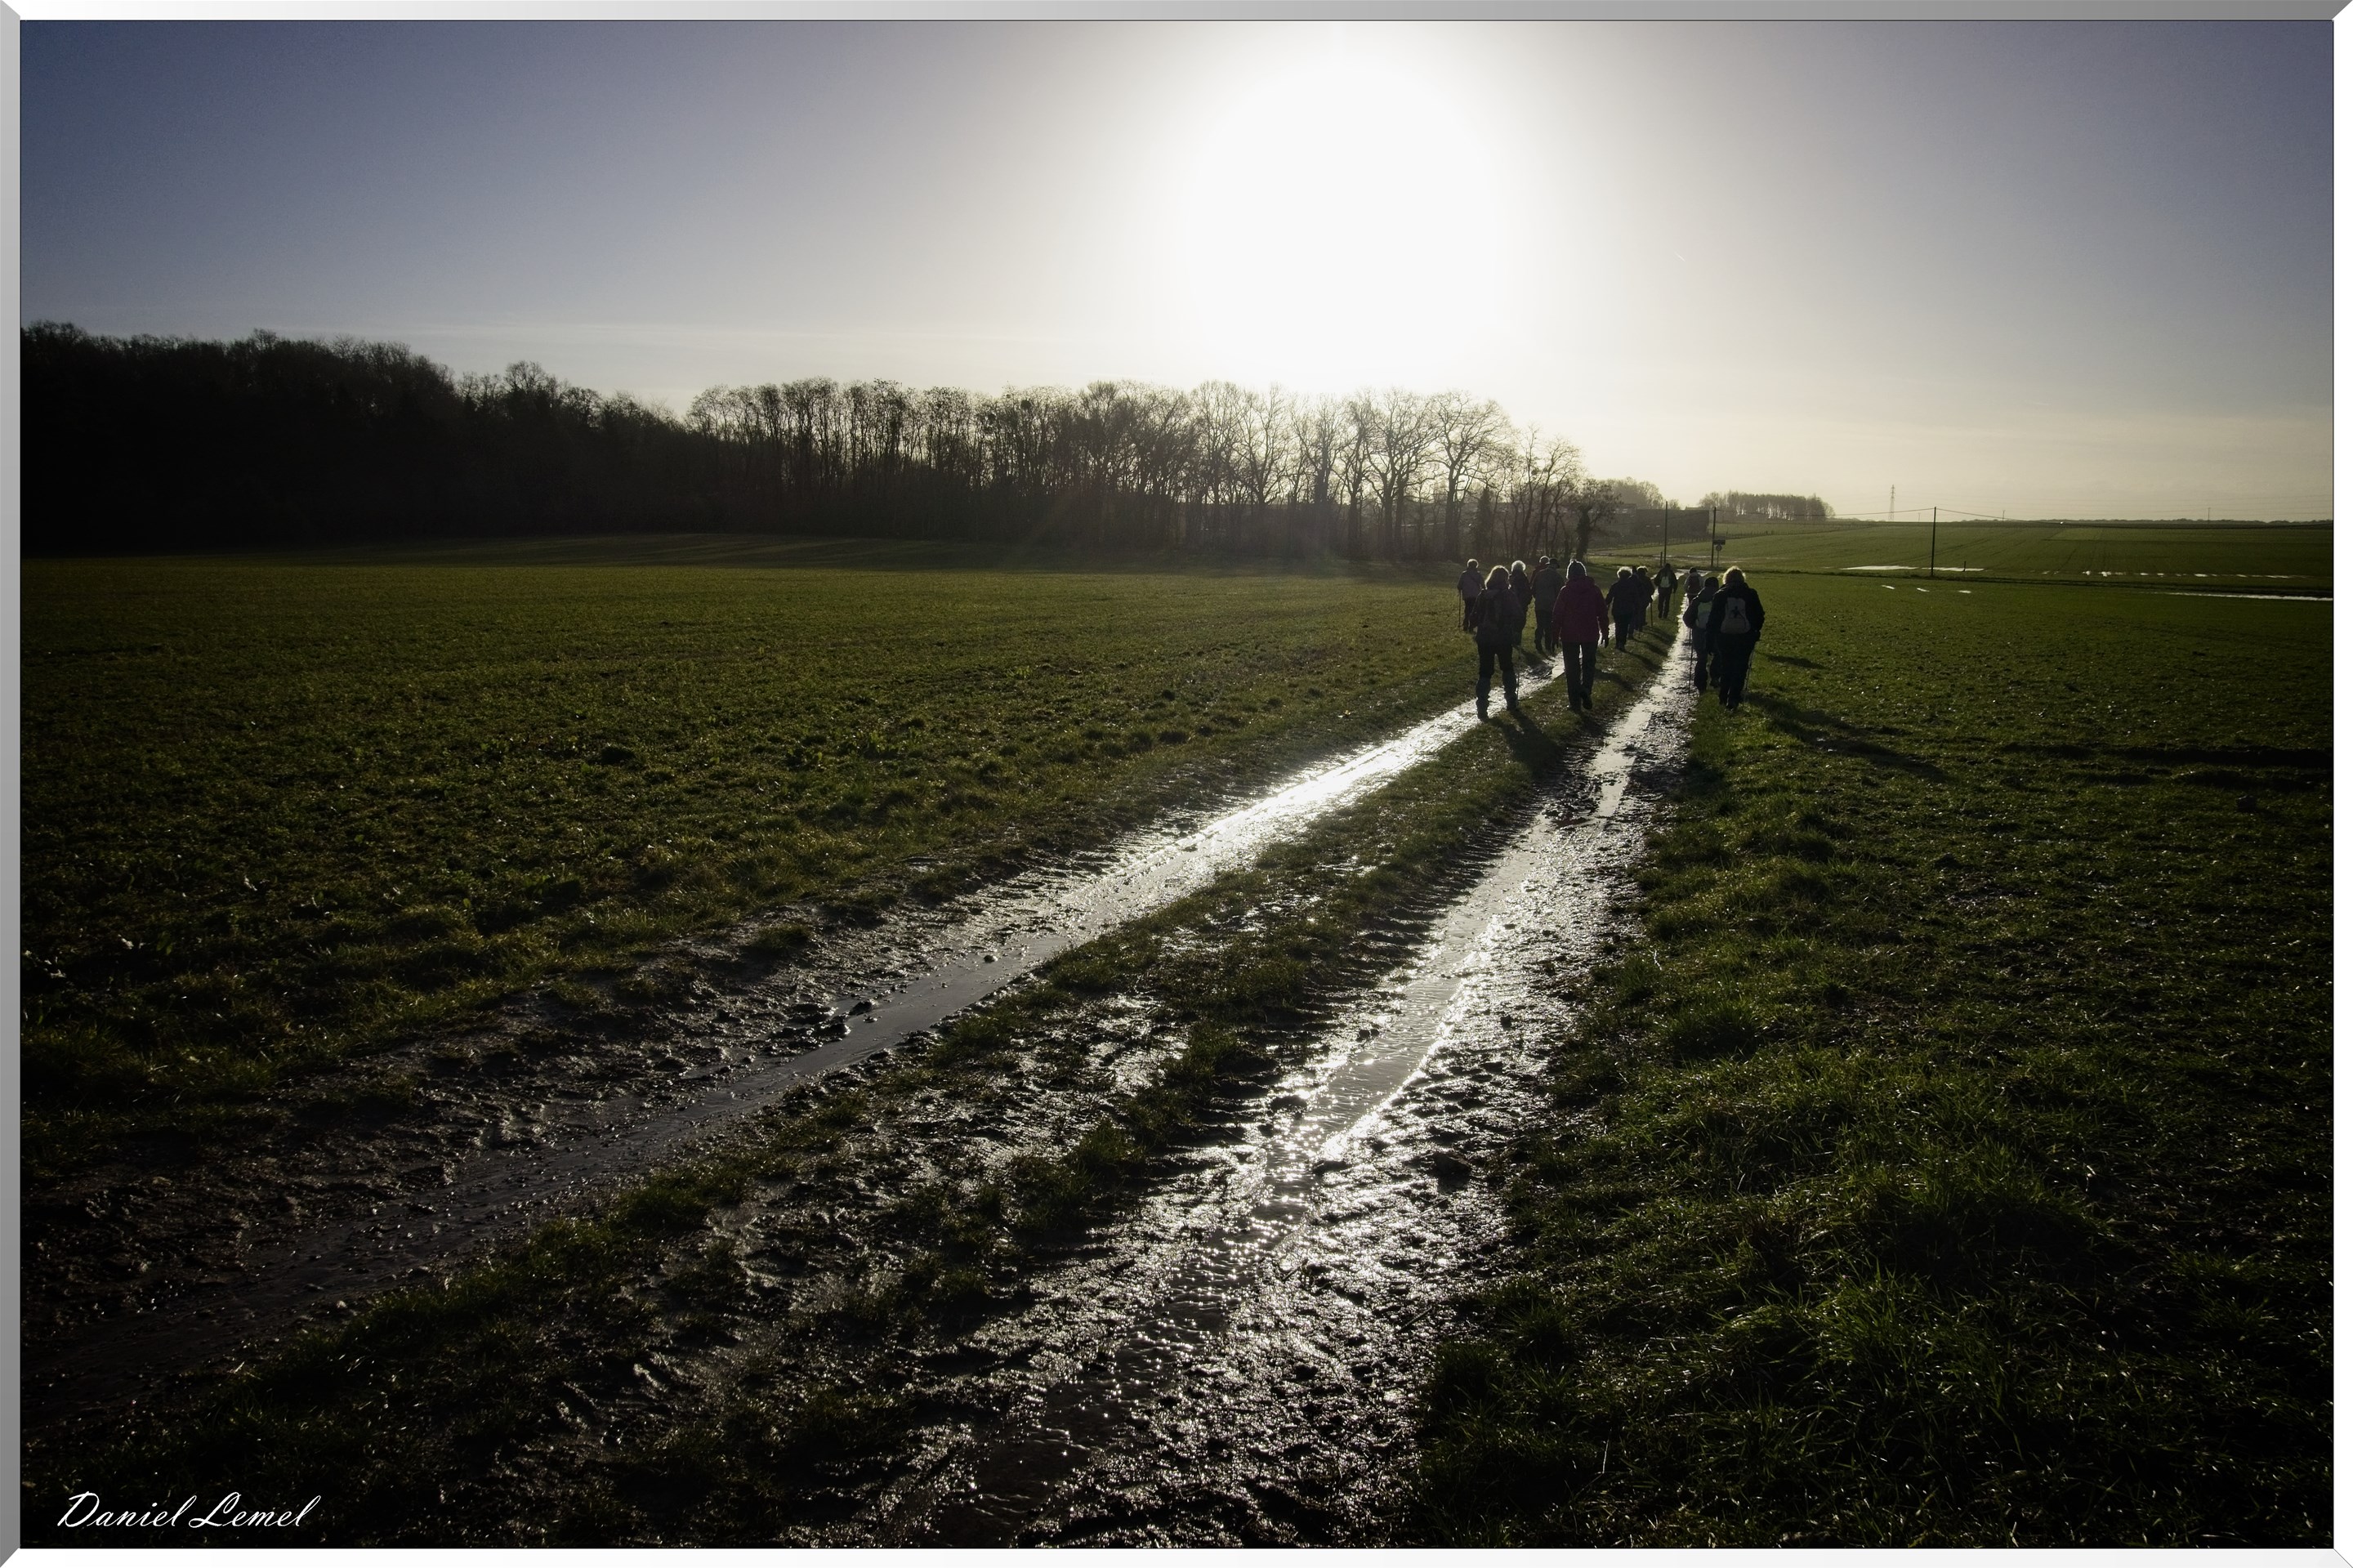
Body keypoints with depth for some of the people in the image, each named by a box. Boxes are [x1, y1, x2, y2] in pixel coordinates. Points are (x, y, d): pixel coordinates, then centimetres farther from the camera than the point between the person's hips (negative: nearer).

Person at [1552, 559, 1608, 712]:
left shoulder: (1566, 590, -7)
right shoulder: (1594, 589, 0)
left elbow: (1558, 613, -6)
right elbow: (1602, 611, 3)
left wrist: (1555, 634, 1)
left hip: (1570, 635, -2)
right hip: (1590, 634, 2)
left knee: (1572, 667, 6)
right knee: (1588, 664, 14)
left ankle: (1575, 702, 5)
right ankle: (1586, 690, -12)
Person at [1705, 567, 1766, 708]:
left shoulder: (1720, 594, 1)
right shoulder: (1751, 594, 0)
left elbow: (1713, 618, -1)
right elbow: (1759, 616, 2)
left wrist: (1710, 640, 2)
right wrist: (1755, 631, 16)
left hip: (1724, 637, 1)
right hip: (1745, 637, -1)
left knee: (1725, 666, 16)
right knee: (1740, 669, 5)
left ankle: (1723, 697, 21)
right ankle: (1733, 699, -2)